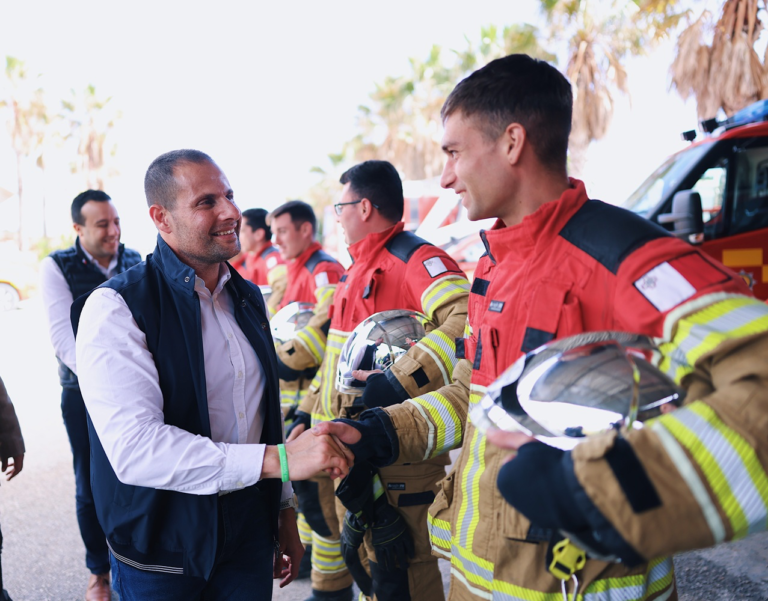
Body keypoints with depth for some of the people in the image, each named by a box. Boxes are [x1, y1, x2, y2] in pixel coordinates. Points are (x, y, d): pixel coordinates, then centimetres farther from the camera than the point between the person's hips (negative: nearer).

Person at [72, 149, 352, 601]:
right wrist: (277, 459, -31)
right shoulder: (114, 308, -16)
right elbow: (133, 448, -27)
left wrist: (285, 509, 14)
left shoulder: (249, 297, 7)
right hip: (162, 549, -5)